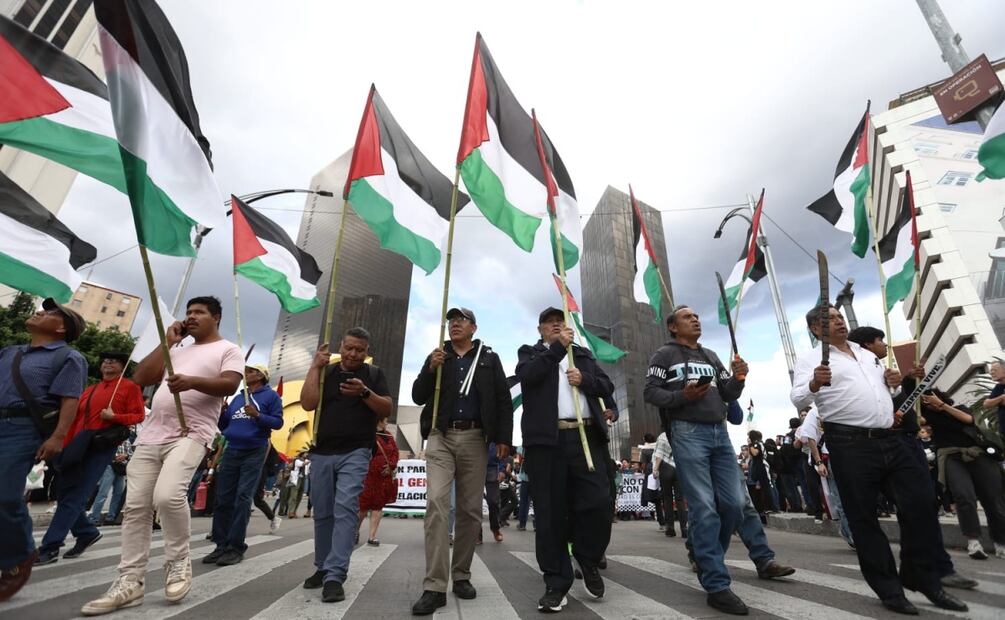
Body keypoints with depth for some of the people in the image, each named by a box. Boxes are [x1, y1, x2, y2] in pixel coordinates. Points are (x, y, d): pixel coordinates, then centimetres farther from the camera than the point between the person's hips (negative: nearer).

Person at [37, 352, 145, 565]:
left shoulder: (130, 387, 1)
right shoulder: (89, 390, 21)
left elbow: (138, 416, -4)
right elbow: (75, 420, 19)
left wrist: (114, 416, -20)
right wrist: (64, 447, 12)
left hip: (102, 447, -7)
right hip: (79, 446, 7)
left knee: (75, 497, -6)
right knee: (63, 491, 8)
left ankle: (50, 548, 0)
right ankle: (87, 532, 25)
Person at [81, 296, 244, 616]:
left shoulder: (228, 350, 5)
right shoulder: (176, 351, 26)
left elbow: (229, 385, -11)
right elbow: (140, 378, 16)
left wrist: (192, 381, -28)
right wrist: (167, 342, 13)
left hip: (190, 434, -7)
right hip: (150, 434, 7)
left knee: (167, 495, -25)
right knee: (135, 506, 2)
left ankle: (178, 561, -3)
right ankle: (129, 583, 10)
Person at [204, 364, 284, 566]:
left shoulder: (270, 396, 0)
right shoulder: (237, 397, 18)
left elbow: (278, 422, -8)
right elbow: (223, 425, 18)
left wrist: (258, 415, -20)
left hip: (254, 453, -6)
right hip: (231, 451, 6)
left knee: (242, 499, -7)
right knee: (222, 499, 5)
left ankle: (236, 547, -1)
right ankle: (221, 546, 15)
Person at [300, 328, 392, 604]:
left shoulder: (374, 374, 4)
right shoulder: (326, 371, 8)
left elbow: (386, 410, -3)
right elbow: (308, 403, -5)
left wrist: (364, 392, -20)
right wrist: (315, 367, -8)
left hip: (355, 453, -3)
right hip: (321, 452, 3)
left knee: (345, 509, -13)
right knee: (322, 513, 13)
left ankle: (335, 576, -8)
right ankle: (322, 568, 28)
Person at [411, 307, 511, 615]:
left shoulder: (489, 357, 8)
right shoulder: (436, 356, 13)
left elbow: (503, 399, 4)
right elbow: (418, 397, 7)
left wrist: (503, 437, -5)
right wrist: (430, 369, -10)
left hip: (475, 438, 0)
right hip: (441, 437, 1)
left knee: (470, 509, 6)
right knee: (436, 503, -12)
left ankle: (461, 576, 21)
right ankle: (435, 587, -8)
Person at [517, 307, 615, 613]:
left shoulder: (583, 354, 23)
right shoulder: (530, 352, 13)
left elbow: (607, 386, 16)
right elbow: (526, 375, -9)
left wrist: (584, 379, -4)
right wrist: (558, 347, -9)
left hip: (586, 436, 3)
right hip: (546, 439, -2)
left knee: (599, 503, -2)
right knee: (550, 512, 1)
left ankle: (588, 559, 25)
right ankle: (556, 583, 14)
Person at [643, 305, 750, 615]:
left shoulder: (711, 356, 20)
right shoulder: (665, 354, 3)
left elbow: (729, 395, 17)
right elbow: (650, 392, -4)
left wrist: (737, 378, -2)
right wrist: (681, 396, -18)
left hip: (720, 432, 6)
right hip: (687, 433, -6)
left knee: (734, 503, 6)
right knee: (704, 508, -7)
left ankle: (708, 561, 28)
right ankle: (716, 586, 2)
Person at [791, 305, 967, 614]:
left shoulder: (868, 354, 21)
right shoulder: (811, 359, -2)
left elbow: (886, 389, 30)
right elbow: (797, 399, -14)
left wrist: (894, 382, 7)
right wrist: (814, 384, -35)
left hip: (893, 439, 7)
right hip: (851, 444, -6)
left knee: (922, 504, 8)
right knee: (863, 517, 2)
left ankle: (923, 577, 28)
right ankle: (889, 589, 18)